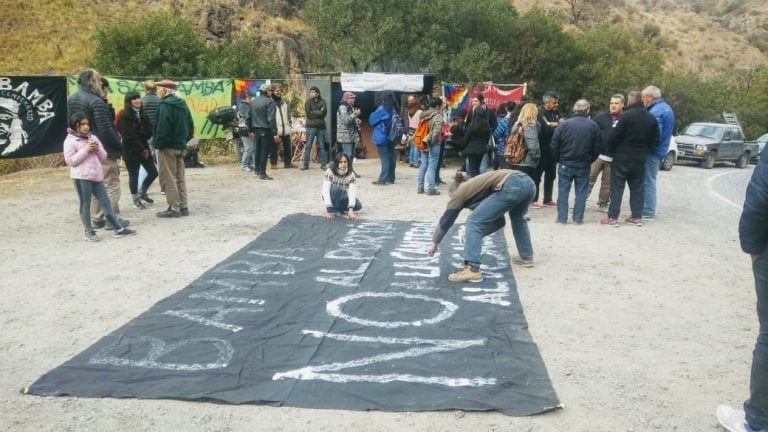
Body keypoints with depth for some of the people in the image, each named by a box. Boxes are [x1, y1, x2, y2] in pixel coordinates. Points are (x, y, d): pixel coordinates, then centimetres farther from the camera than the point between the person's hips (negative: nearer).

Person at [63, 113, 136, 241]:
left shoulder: (93, 137, 15)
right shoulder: (70, 140, -3)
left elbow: (103, 157, 15)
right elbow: (70, 161, -12)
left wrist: (98, 149, -6)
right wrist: (85, 150, -16)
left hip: (97, 175, 5)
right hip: (81, 177, -5)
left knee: (106, 202, 7)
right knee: (85, 204, 3)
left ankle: (119, 228, 9)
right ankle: (89, 232, 11)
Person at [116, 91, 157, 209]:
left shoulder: (143, 113, 10)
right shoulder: (124, 115, -11)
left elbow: (149, 131, 6)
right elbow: (129, 135, -15)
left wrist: (145, 148, -10)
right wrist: (141, 149, -14)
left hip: (143, 148, 6)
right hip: (131, 150, -6)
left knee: (153, 172, 7)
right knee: (134, 175, 1)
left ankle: (142, 193, 28)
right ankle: (136, 199, 15)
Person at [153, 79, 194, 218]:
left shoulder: (165, 105, -16)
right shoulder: (182, 104, 11)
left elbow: (162, 128, -23)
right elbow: (190, 126, 15)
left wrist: (158, 144, -14)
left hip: (168, 147, -9)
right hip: (180, 146, 9)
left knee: (168, 178, -2)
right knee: (180, 177, 13)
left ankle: (174, 208, -2)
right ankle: (183, 207, 17)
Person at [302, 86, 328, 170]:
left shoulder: (322, 101, 6)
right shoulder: (308, 102, 4)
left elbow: (324, 112, -8)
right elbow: (308, 114, -8)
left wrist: (313, 113, -9)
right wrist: (319, 112, -6)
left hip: (321, 126, 1)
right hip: (311, 126, -1)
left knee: (322, 146, 6)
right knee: (308, 146, 0)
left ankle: (323, 164, 11)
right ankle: (306, 164, 4)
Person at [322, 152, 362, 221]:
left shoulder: (351, 174, -19)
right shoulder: (330, 172, -24)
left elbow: (352, 191, -27)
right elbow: (325, 190, -31)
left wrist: (351, 209, -41)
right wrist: (329, 209, -40)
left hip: (343, 197, 3)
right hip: (332, 197, -3)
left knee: (358, 206, -22)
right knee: (335, 188, -35)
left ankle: (338, 208, 2)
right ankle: (333, 210, -17)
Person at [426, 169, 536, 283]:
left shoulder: (460, 191, 19)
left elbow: (446, 220, 23)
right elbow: (498, 221, 35)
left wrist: (434, 244, 31)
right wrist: (478, 233, 37)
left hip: (511, 187, -8)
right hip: (527, 182, 8)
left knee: (474, 222, 1)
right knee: (517, 218, 36)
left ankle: (472, 269, -5)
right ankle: (526, 257, 45)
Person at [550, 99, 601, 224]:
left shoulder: (565, 124, -7)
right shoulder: (593, 126, -2)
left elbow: (554, 145, -6)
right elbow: (597, 147, 1)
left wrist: (557, 159, 7)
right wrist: (590, 160, 14)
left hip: (566, 164, -1)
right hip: (584, 165, 1)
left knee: (563, 191, 6)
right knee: (581, 192, 8)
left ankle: (562, 217, 6)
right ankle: (578, 218, 9)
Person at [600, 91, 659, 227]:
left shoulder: (625, 116, -15)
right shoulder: (651, 118, 5)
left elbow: (613, 136, -16)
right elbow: (655, 139, 7)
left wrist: (610, 151, 0)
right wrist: (643, 148, 17)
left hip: (622, 158, -5)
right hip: (640, 159, 5)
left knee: (617, 188, 0)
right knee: (637, 188, 13)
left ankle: (613, 217, 1)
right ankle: (637, 217, 16)